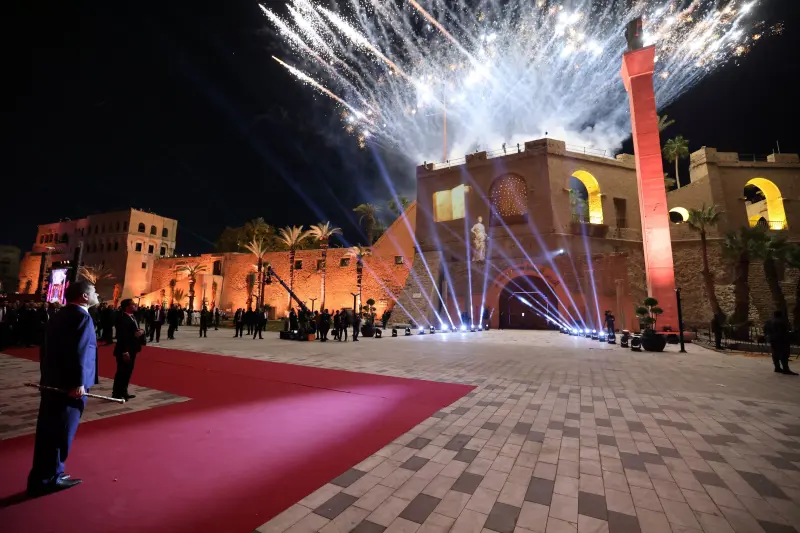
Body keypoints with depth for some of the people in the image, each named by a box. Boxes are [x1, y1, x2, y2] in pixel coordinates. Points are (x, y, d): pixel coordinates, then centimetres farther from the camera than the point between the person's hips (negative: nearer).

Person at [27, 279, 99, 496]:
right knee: (61, 432, 3)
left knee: (48, 430, 17)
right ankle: (48, 478, 14)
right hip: (69, 384, -10)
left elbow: (47, 348, 16)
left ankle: (41, 476, 29)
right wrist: (79, 382, -18)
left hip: (53, 381, 10)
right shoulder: (81, 316, -17)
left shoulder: (59, 316, 13)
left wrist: (47, 376, 22)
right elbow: (79, 353, -24)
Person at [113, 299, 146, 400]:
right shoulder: (122, 319, -19)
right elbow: (122, 336, -23)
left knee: (128, 372, 16)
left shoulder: (133, 317, 11)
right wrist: (125, 352, -24)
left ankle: (123, 392, 27)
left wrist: (141, 332, -6)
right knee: (122, 372, 0)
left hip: (132, 350, 10)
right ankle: (117, 394, 12)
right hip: (125, 351, -9)